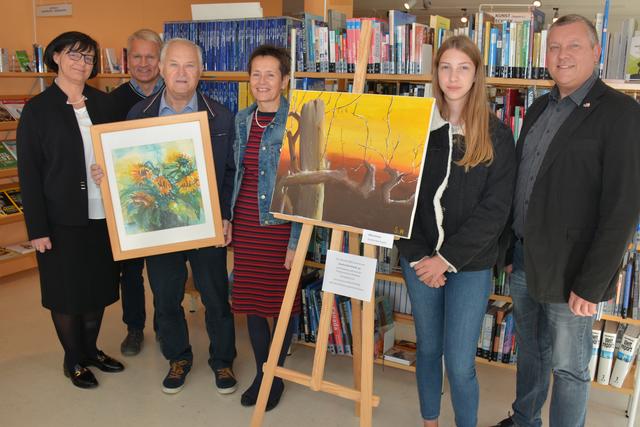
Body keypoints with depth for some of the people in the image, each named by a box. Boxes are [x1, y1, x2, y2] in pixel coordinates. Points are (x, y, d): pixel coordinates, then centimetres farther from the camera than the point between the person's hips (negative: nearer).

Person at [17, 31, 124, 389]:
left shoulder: (103, 103, 5)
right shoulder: (38, 110, -6)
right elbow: (29, 172, -7)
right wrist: (38, 228, -11)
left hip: (102, 215, 4)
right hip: (62, 219, -4)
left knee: (98, 286, 15)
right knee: (66, 292, 8)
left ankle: (91, 349, 34)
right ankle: (73, 360, 27)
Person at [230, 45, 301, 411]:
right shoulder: (242, 120, 8)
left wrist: (296, 240, -14)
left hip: (280, 225, -5)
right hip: (245, 223, 5)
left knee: (280, 301, 7)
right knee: (250, 299, 12)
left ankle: (277, 377, 28)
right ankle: (261, 372, 32)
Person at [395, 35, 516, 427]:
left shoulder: (497, 134, -3)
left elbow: (495, 209, -8)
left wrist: (447, 258, -13)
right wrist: (421, 256, -7)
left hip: (470, 263, -2)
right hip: (420, 258, 2)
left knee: (460, 363, -2)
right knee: (427, 348, 16)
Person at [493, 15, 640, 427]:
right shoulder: (539, 109, 9)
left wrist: (591, 284, -18)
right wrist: (509, 246, 11)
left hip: (569, 269, -6)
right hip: (523, 257, 7)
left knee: (569, 368, 9)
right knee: (530, 349, 22)